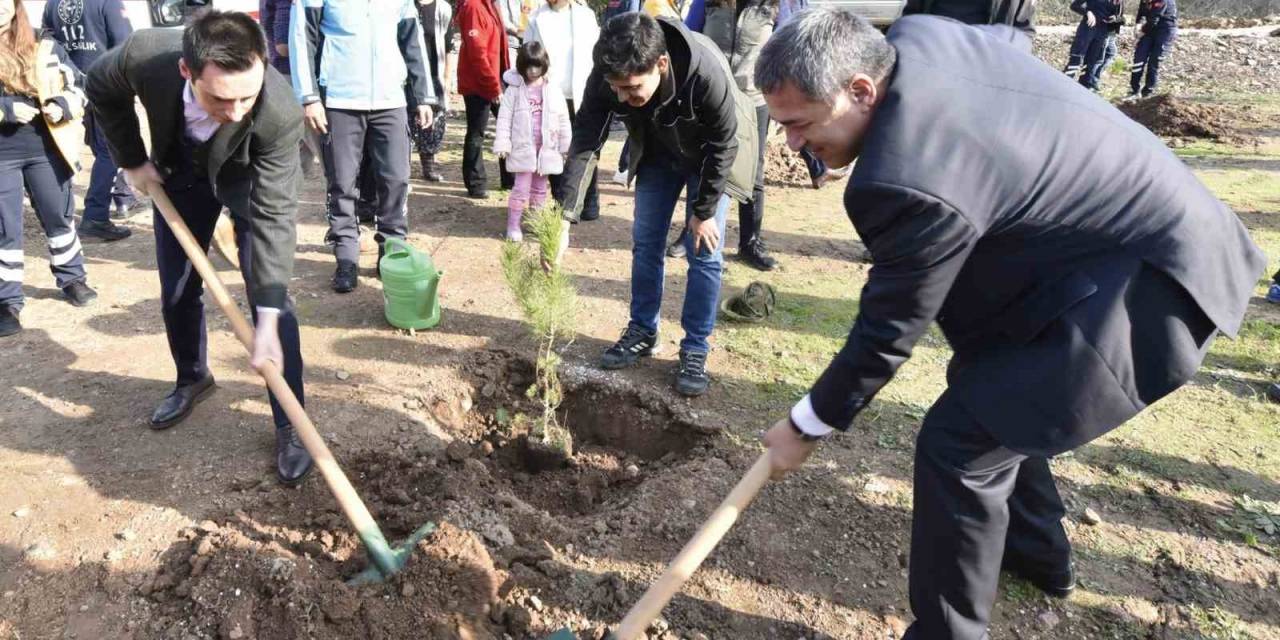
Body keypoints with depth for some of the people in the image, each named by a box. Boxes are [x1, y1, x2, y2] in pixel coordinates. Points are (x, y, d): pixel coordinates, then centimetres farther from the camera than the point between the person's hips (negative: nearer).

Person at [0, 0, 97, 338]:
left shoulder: (43, 46, 6)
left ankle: (72, 278, 34)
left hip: (45, 147, 2)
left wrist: (63, 106, -10)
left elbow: (79, 85, 9)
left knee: (59, 217, 15)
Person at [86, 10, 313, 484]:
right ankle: (192, 379, 39)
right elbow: (101, 89, -8)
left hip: (249, 176, -3)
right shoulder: (145, 55, -35)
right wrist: (132, 160, -6)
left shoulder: (281, 111, -41)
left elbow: (273, 215, -39)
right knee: (176, 291, 12)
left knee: (268, 293, -12)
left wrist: (268, 318, -42)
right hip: (177, 172, 3)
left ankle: (289, 426, -3)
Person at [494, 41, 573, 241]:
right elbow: (505, 117, -5)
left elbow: (563, 119, 3)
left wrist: (566, 145, 3)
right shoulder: (514, 88, -5)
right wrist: (502, 144, -11)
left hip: (547, 147, 3)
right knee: (521, 188, -4)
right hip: (523, 146, -3)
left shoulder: (553, 88, 0)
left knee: (539, 189, 14)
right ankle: (513, 226, 4)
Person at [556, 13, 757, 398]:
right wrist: (564, 219, -30)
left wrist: (704, 211, -18)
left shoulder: (708, 73, -41)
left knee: (704, 252, -5)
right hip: (656, 152, 4)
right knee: (645, 242, 6)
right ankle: (642, 333, 22)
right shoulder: (606, 79, -30)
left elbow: (724, 145, -26)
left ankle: (695, 351, 7)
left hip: (710, 155, -3)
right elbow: (584, 145, -24)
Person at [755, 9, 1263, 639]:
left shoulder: (908, 180, -34)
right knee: (993, 394, 23)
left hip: (1150, 284, -11)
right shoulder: (916, 34, -6)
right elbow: (1006, 39, 17)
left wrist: (809, 424, -7)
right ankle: (1036, 549, 44)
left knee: (959, 440, -14)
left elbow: (887, 332, -22)